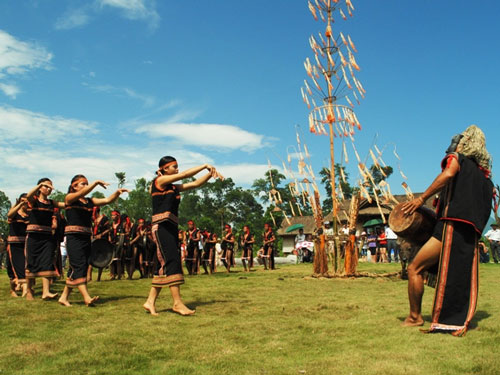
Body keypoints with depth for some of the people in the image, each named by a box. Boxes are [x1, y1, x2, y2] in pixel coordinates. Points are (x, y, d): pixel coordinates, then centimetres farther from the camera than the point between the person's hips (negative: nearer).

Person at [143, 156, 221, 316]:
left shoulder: (173, 187, 21)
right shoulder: (159, 181, -1)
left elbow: (195, 183, 18)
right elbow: (185, 175, -9)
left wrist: (210, 174, 5)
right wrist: (205, 166, -3)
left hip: (171, 228, 9)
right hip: (162, 226, -9)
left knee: (163, 266, 6)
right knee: (172, 261, -14)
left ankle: (150, 301, 10)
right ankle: (177, 303, -16)